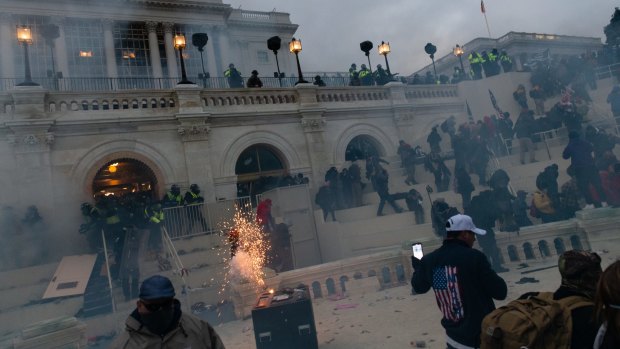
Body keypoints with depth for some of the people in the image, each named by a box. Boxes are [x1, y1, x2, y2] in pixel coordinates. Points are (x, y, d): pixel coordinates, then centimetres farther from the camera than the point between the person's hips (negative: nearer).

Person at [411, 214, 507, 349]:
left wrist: (417, 266, 32)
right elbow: (500, 292, -14)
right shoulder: (474, 257, -20)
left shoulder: (430, 260, -4)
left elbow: (419, 287, 14)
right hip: (484, 336, -5)